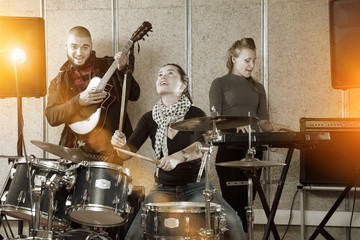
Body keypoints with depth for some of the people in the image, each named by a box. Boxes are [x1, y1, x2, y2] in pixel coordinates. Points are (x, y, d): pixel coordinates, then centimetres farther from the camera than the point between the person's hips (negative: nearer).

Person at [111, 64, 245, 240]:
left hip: (196, 186, -2)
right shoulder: (149, 118, 2)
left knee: (231, 222, -24)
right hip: (164, 188, 2)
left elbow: (202, 146, -26)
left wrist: (179, 157, -45)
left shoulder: (195, 114, -7)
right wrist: (121, 144, -30)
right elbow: (130, 150, -7)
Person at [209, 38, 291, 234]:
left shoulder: (257, 88, 19)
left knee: (246, 202, 4)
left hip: (253, 150, 5)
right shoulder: (220, 84, 3)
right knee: (232, 201, -9)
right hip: (229, 150, -5)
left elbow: (262, 120, 16)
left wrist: (272, 127, -6)